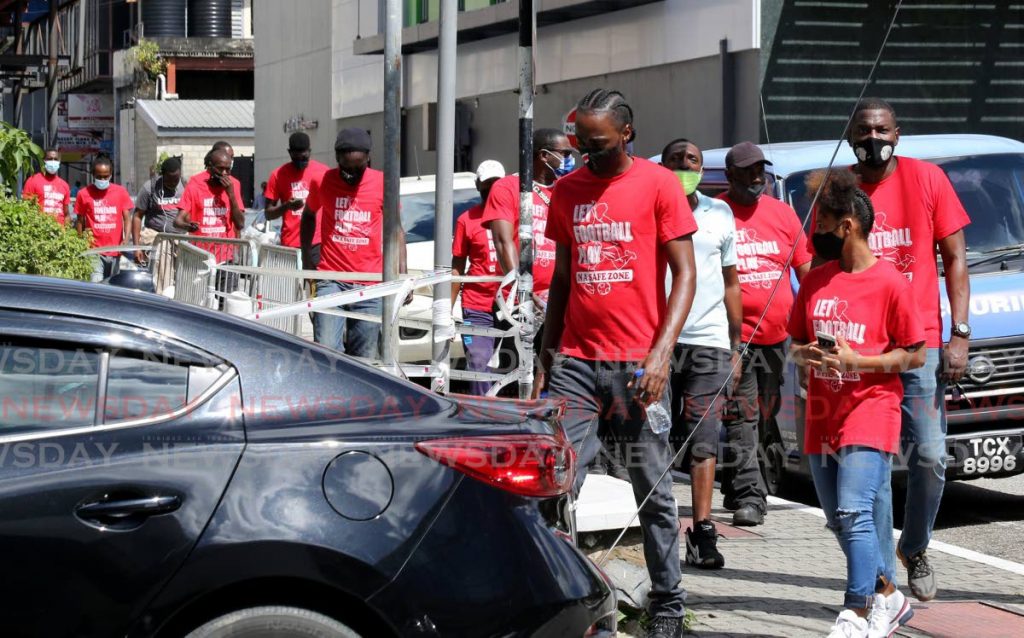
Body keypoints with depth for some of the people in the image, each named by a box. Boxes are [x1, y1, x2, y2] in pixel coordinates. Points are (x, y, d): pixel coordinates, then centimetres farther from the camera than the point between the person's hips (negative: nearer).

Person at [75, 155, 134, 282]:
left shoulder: (121, 192, 5)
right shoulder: (84, 194, 1)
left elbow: (126, 218, 3)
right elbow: (80, 221, 7)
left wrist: (126, 239, -13)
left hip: (114, 250, 2)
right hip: (94, 249, -2)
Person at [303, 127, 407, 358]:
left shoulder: (382, 183, 1)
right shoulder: (322, 182, 3)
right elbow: (309, 216, 22)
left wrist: (402, 275, 0)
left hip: (370, 285, 0)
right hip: (331, 280, 0)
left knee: (364, 357, 1)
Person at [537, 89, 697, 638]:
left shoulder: (658, 184, -1)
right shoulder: (567, 190, 12)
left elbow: (685, 275, -4)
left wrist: (661, 353, -15)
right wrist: (546, 358, 14)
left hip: (637, 363, -3)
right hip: (575, 361, 4)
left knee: (653, 491, 4)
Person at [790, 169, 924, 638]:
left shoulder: (889, 282, -8)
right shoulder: (816, 281, 10)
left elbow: (915, 355, -6)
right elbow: (795, 344, 18)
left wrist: (854, 361, -16)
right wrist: (805, 355, -6)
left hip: (869, 412, -7)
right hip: (822, 418, 7)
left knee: (854, 512, -18)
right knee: (838, 520, 12)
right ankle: (888, 595, 28)